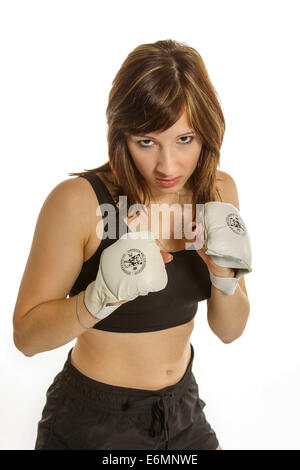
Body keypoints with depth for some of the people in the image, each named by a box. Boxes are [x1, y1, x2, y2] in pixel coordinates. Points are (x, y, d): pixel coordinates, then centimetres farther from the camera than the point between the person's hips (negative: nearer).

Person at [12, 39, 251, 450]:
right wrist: (103, 294, -33)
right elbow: (26, 335, -16)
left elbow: (229, 330, -3)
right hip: (92, 420, -4)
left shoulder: (219, 190, -8)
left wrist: (223, 275, -22)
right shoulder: (79, 200, -23)